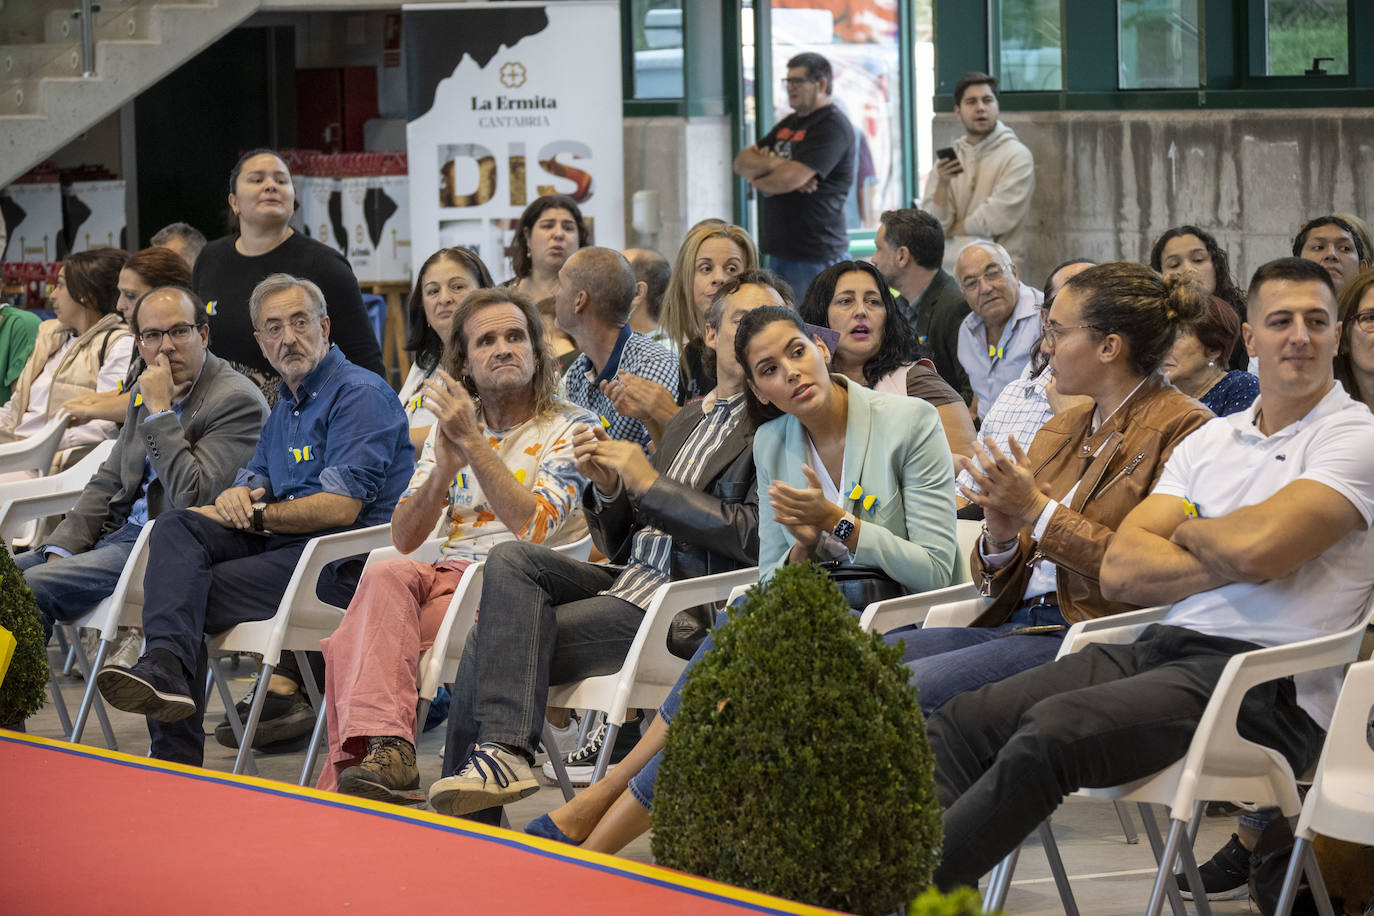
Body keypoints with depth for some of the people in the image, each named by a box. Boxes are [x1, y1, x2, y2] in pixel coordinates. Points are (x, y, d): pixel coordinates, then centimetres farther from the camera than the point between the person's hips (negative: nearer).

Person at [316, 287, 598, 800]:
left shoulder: (569, 429, 2)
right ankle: (384, 750, -44)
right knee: (388, 577, -32)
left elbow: (533, 525, -15)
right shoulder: (449, 428, 19)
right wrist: (445, 467, -8)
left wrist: (472, 442, -15)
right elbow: (403, 537, 10)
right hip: (449, 575, 5)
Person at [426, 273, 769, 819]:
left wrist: (650, 483, -11)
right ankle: (502, 751, -27)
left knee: (491, 644, -17)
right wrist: (609, 487, 0)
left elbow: (756, 538, -13)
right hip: (628, 580, 7)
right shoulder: (687, 420, 23)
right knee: (511, 560, -20)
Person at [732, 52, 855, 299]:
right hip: (779, 251, 9)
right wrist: (774, 163, -9)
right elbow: (742, 163, 13)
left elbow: (790, 179, -21)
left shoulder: (832, 126, -10)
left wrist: (758, 180, 1)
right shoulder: (788, 124, 20)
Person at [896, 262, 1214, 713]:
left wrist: (1038, 511, -11)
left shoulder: (1182, 427, -3)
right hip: (1015, 623, 8)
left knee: (908, 687, -28)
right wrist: (1000, 538, -1)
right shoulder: (1061, 429, 23)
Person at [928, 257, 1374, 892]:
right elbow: (1120, 571, 8)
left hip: (1261, 680, -8)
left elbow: (1257, 547, -18)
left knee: (1053, 729, -29)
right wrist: (1226, 561, -8)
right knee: (962, 722, -10)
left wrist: (1188, 529, 4)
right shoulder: (1210, 440, 19)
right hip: (1160, 648, 8)